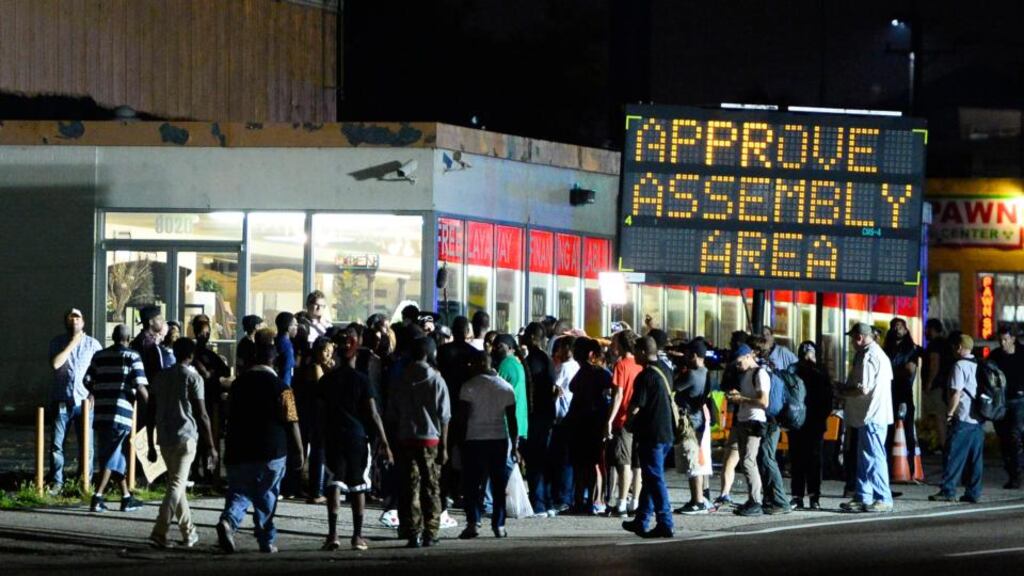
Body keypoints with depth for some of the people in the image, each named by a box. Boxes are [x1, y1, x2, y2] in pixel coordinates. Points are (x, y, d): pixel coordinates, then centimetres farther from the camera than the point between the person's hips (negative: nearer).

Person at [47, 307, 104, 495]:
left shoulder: (93, 344, 6)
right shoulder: (57, 342, 6)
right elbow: (55, 363, -12)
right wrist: (72, 344, -9)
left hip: (84, 401, 0)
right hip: (61, 401, 0)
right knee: (56, 444, 0)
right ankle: (56, 482, 7)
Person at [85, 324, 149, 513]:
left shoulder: (99, 356, 12)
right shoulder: (132, 357, -2)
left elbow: (88, 380, 10)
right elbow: (140, 387, -9)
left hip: (101, 413, 5)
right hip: (121, 412, -5)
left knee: (115, 454, 15)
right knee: (111, 457, -3)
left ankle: (126, 497, 22)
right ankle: (97, 498, -12)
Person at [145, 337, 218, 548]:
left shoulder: (161, 377, 11)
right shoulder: (193, 378, -5)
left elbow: (151, 413, 11)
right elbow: (201, 415, -9)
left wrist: (151, 445, 17)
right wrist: (211, 447, -3)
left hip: (164, 438, 6)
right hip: (185, 437, -6)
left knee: (177, 483, 17)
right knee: (176, 485, -8)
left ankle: (189, 532, 24)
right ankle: (159, 531, -21)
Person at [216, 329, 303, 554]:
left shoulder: (239, 383, 8)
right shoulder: (280, 387, -9)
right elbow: (291, 423, -10)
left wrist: (228, 449, 31)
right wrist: (299, 453, -3)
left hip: (238, 451, 3)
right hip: (271, 451, -3)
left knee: (239, 493, 7)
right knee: (266, 496, 7)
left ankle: (228, 521, -20)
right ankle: (267, 541, 11)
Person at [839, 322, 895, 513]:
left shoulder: (868, 357, -16)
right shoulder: (880, 353, 17)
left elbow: (863, 389, -22)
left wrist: (844, 392, -5)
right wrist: (848, 392, 18)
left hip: (871, 416, -10)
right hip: (875, 413, 10)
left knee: (873, 457, -7)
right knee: (865, 459, 13)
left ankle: (884, 499, -6)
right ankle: (863, 498, 17)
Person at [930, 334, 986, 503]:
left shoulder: (960, 366, -10)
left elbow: (957, 393, -15)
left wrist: (950, 413, -7)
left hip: (963, 419, -7)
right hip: (979, 419, 7)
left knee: (954, 456, -4)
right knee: (975, 457, 8)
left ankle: (948, 491, -6)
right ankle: (973, 493, 7)